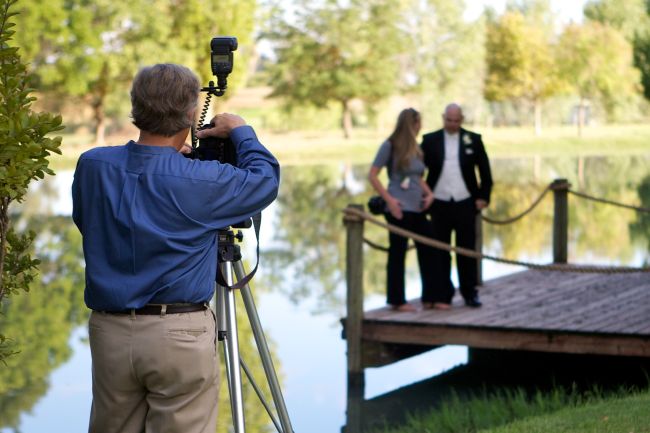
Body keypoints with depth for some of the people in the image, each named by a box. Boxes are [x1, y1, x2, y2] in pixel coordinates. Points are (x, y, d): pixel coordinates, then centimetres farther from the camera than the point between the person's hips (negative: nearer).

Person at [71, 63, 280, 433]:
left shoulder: (92, 166, -3)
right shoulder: (200, 180, -15)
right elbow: (265, 178, 1)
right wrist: (241, 131, 18)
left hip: (109, 333, 5)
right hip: (180, 334, -5)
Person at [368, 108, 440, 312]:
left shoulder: (414, 147, 13)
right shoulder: (390, 146, -6)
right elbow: (372, 176, -7)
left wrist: (429, 193, 5)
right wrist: (389, 200, -15)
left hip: (417, 208, 7)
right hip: (399, 209, -7)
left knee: (428, 251, 6)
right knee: (397, 253, 1)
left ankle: (429, 298, 16)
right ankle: (397, 300, 10)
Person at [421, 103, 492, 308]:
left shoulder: (473, 140, 4)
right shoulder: (430, 140, 3)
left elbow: (485, 171, 7)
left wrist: (484, 197, 2)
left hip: (465, 204, 0)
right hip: (439, 204, 0)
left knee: (467, 250, 3)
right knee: (440, 252, 4)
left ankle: (470, 293, 12)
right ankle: (443, 294, 12)